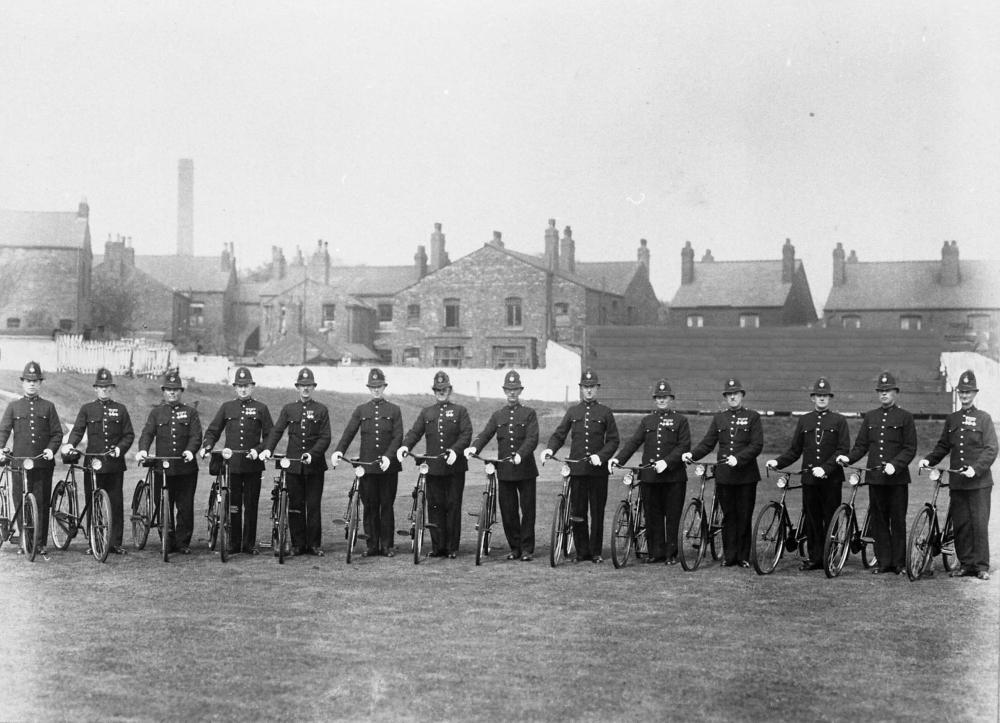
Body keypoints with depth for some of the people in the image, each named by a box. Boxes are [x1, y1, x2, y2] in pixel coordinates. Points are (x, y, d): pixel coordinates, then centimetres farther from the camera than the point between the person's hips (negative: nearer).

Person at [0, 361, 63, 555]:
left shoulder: (48, 407, 10)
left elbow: (57, 433, 7)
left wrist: (51, 449, -11)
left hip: (43, 462, -1)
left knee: (42, 503, -1)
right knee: (20, 502, 1)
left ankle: (41, 543, 4)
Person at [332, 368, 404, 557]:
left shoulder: (394, 410, 5)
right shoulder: (360, 410, 10)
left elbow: (398, 437, -4)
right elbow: (349, 432, 2)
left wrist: (388, 456, -18)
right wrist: (339, 451, -15)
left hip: (388, 466, -1)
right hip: (366, 465, 1)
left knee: (386, 506, 2)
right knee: (370, 506, 3)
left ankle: (387, 545, 8)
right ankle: (372, 545, 9)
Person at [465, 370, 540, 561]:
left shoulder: (529, 413, 3)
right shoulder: (498, 415, 13)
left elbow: (532, 438, -10)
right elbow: (486, 434, 1)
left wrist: (520, 454, -28)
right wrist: (474, 447, -19)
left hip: (525, 469, -3)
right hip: (504, 471, 3)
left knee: (527, 509, 0)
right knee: (507, 511, 5)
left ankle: (527, 549, 6)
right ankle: (514, 547, 15)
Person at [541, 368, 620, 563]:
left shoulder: (605, 413, 5)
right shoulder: (572, 412, 12)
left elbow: (613, 440, 1)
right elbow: (559, 435, 9)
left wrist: (601, 456, -15)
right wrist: (549, 449, -10)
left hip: (598, 469, -2)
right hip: (576, 469, 2)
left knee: (597, 513, 1)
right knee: (577, 512, 2)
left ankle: (596, 552, 9)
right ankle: (581, 551, 10)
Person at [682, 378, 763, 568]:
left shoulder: (752, 417, 2)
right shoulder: (718, 419, 13)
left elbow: (757, 445, -7)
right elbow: (707, 443, 9)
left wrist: (738, 458, -21)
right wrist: (692, 454, -9)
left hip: (746, 475, -3)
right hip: (724, 476, 3)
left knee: (744, 517, 1)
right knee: (728, 516, 6)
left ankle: (743, 557, 8)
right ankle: (729, 555, 11)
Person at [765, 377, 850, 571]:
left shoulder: (839, 420, 3)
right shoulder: (804, 420, 13)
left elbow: (843, 450, -5)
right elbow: (795, 450, 14)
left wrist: (825, 468, -17)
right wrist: (778, 462, -2)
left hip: (831, 479, -3)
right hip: (809, 478, 3)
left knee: (831, 519, -1)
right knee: (812, 520, 4)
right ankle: (814, 558, 10)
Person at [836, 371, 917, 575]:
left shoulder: (905, 417, 1)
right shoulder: (870, 417, 14)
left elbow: (910, 449, -4)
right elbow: (861, 445, 13)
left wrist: (895, 464, -18)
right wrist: (848, 458, -5)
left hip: (897, 478, -4)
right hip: (875, 478, 4)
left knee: (898, 521, 0)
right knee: (879, 521, 6)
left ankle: (899, 563, 5)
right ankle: (883, 561, 11)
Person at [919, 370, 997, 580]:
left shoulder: (984, 418, 1)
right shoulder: (951, 419, 14)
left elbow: (991, 450, -5)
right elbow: (943, 446, 16)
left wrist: (976, 469, -18)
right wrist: (929, 460, -1)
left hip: (979, 482, -4)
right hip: (957, 482, 4)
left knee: (979, 523, -4)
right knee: (960, 524, 5)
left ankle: (981, 566, 2)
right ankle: (965, 563, 13)